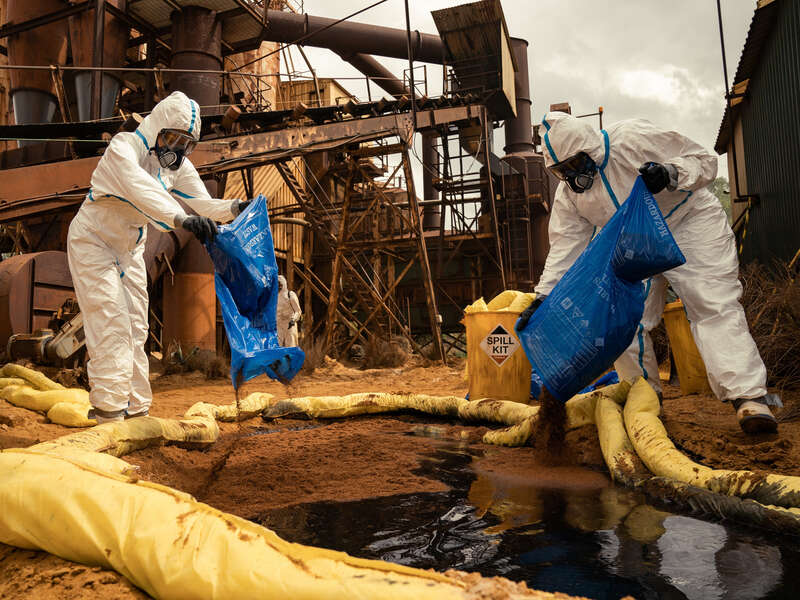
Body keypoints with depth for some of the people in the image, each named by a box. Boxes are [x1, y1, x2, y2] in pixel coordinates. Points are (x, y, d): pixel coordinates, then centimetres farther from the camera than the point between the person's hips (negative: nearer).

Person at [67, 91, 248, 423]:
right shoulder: (124, 147, -25)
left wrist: (234, 208, -27)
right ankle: (108, 410, -7)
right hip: (93, 243, -7)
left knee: (135, 329, 7)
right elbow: (141, 189, -44)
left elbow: (203, 203, -6)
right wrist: (183, 219, -59)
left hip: (130, 249, 7)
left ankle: (135, 408, 15)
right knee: (110, 324, -13)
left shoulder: (180, 166, -4)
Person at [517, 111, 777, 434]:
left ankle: (750, 398, -21)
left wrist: (670, 174, -37)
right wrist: (542, 298, -17)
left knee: (714, 306, -18)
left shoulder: (631, 138, -22)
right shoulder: (567, 194, -7)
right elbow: (564, 248, -7)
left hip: (690, 222, -5)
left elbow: (704, 160, -15)